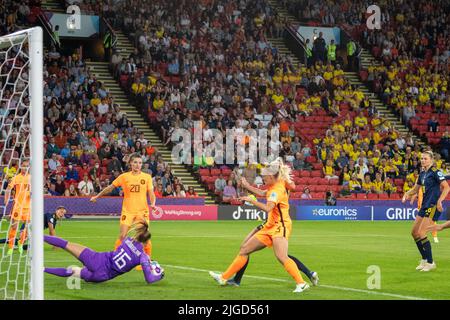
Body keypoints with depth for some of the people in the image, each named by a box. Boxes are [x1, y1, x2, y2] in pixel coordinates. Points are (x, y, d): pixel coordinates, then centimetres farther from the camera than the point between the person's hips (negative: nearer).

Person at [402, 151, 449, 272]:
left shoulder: (435, 172, -11)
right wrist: (407, 194, 3)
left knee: (421, 233, -14)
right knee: (414, 233, 8)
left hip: (433, 207, -9)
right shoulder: (422, 173, 14)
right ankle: (424, 259, 20)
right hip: (425, 206, 9)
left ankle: (430, 262, -4)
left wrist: (439, 201, -24)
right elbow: (415, 189, 24)